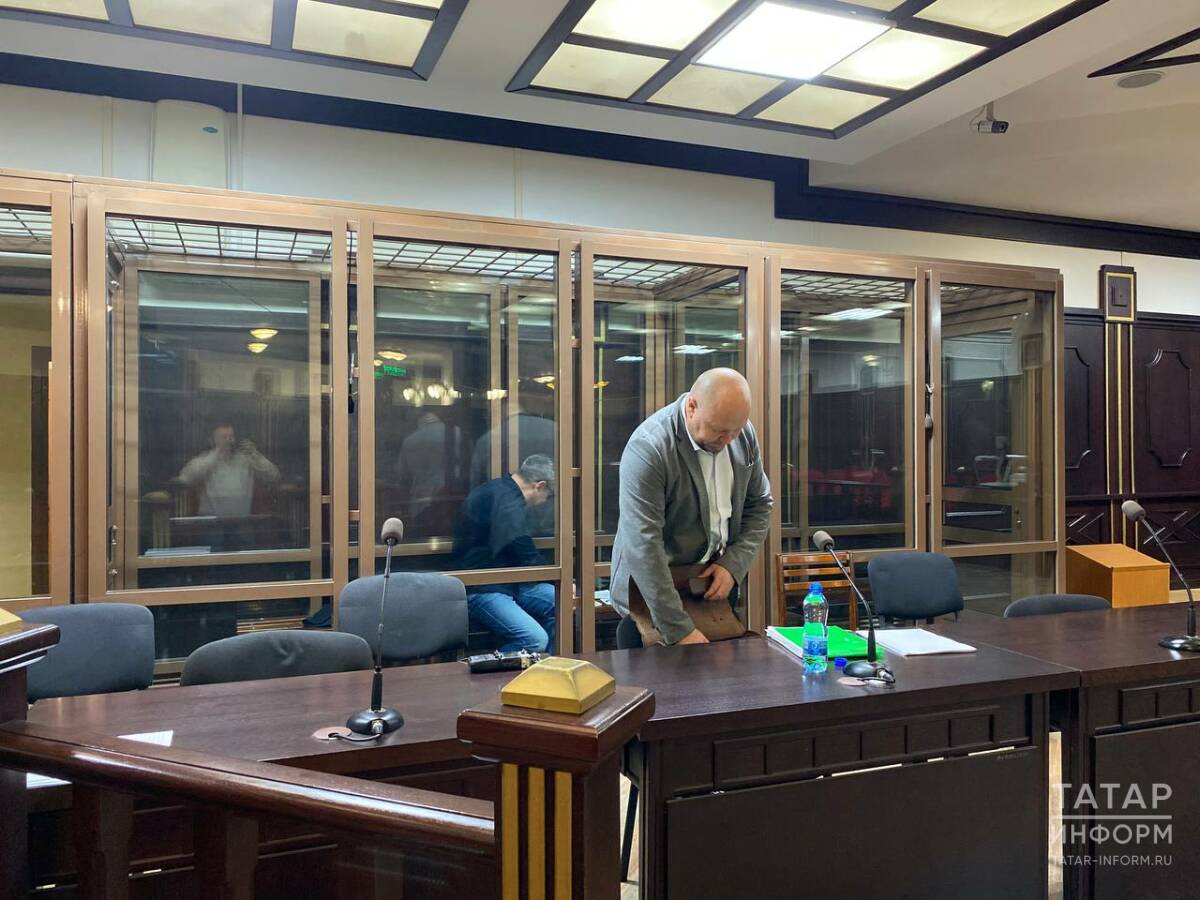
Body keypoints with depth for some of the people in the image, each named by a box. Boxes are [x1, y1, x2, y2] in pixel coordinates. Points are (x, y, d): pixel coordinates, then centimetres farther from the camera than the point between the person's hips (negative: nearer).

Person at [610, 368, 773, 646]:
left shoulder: (744, 433, -5)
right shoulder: (648, 448, -25)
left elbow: (759, 504, 8)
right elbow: (643, 547, -27)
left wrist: (733, 565, -7)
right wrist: (680, 630, -27)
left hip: (716, 583, 5)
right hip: (654, 590, -5)